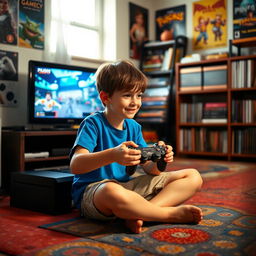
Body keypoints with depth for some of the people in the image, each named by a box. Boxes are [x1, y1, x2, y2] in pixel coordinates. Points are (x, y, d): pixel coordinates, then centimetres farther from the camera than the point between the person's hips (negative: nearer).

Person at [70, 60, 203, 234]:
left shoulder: (134, 127, 10)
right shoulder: (93, 124, -10)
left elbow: (149, 168, 7)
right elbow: (75, 165, -24)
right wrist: (112, 155, -40)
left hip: (128, 185, 7)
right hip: (93, 190, -7)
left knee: (193, 177, 1)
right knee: (113, 193, -46)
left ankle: (139, 214, -22)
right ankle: (172, 213, -18)